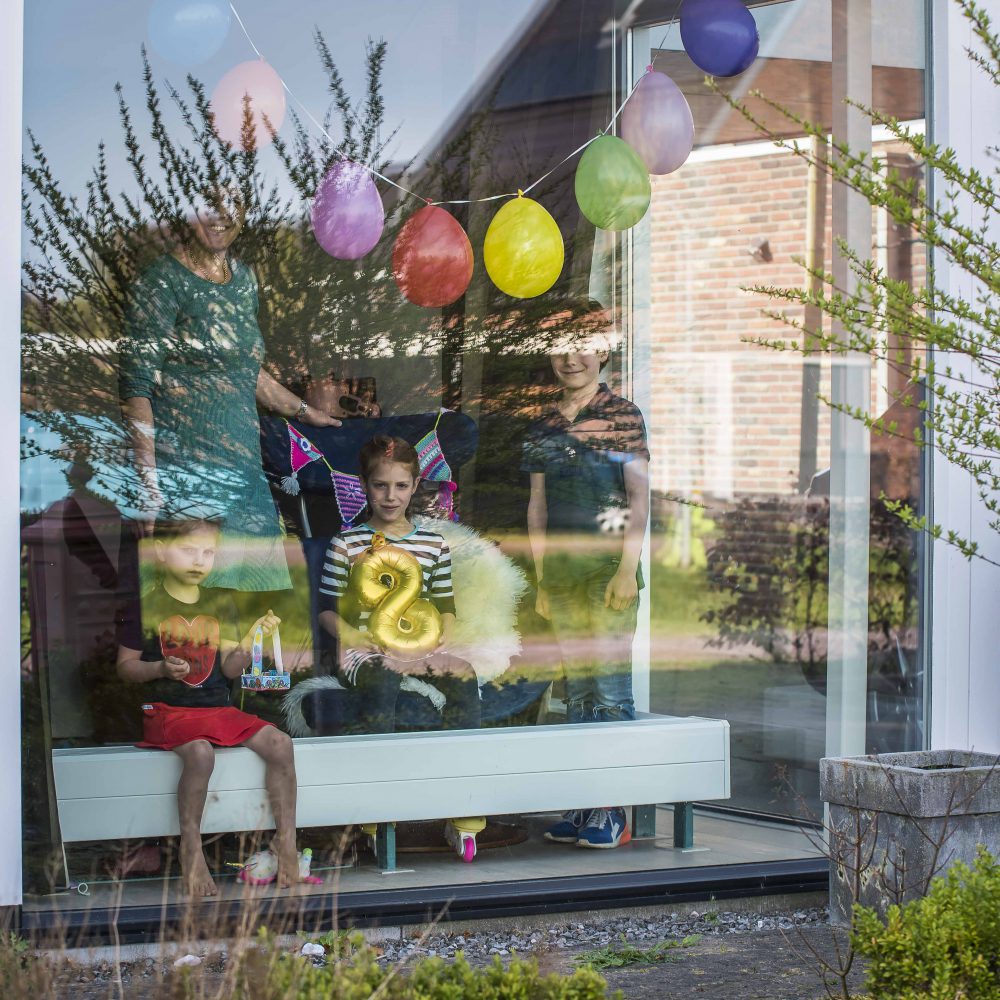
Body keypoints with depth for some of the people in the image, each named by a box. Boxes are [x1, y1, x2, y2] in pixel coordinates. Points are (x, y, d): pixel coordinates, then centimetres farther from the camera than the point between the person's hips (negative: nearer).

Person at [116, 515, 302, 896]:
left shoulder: (220, 604, 11)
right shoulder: (145, 607, -2)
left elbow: (229, 668, 7)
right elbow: (125, 666, 1)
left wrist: (251, 640, -10)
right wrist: (161, 669, -17)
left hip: (219, 707, 5)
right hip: (168, 710, -5)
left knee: (279, 743, -17)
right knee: (200, 752, -36)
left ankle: (285, 840, -10)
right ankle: (191, 848, -22)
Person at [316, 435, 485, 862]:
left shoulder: (433, 543, 14)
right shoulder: (347, 544, 5)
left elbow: (445, 604, 18)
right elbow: (328, 609, 5)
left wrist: (441, 642, -1)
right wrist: (355, 638, -13)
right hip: (366, 650, -3)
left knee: (464, 678, -27)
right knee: (381, 682, -37)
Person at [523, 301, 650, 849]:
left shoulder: (623, 415, -2)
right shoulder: (543, 426, 13)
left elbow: (639, 498, -5)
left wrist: (627, 569, -13)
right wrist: (541, 578, 14)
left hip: (608, 567, -5)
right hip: (562, 571, 5)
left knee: (610, 681, -8)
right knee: (577, 682, 8)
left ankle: (614, 810, -6)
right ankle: (583, 804, 12)